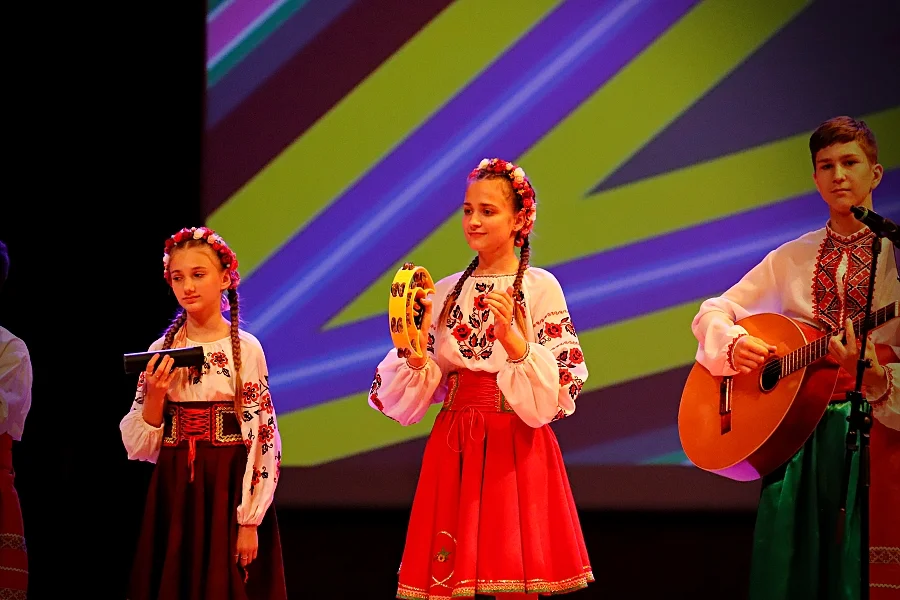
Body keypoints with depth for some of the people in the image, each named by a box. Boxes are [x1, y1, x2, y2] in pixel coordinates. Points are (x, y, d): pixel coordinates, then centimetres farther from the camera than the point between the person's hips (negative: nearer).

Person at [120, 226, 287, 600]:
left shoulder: (245, 350, -5)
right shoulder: (161, 351, 5)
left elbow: (262, 437, -8)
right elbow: (139, 447, 6)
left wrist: (249, 522, -12)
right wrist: (155, 394, -11)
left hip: (228, 491, -3)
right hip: (173, 496, 3)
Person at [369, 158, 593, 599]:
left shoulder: (540, 288, -1)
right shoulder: (447, 292, 11)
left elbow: (558, 387, -10)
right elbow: (415, 395, 9)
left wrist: (514, 340, -23)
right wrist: (414, 351, -10)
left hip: (515, 446, -4)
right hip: (453, 445, 4)